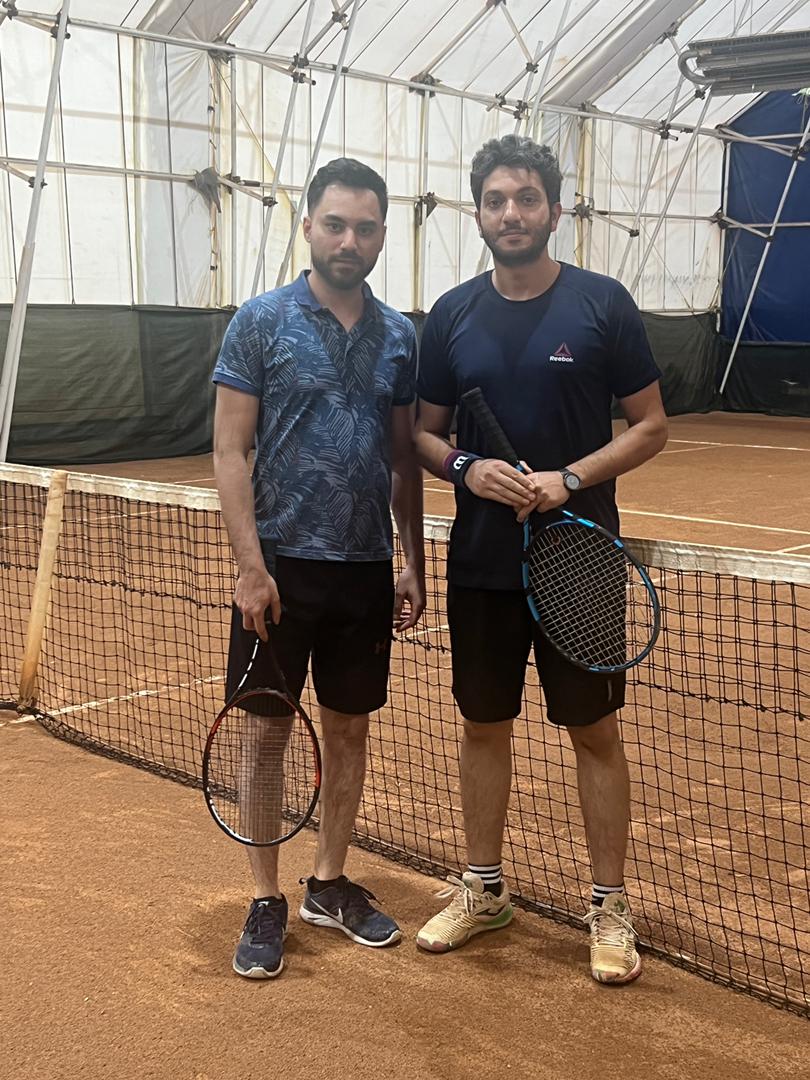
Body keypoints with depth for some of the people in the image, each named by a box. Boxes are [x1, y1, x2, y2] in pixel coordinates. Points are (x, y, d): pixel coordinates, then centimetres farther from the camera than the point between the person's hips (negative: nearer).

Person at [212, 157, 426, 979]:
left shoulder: (398, 337, 7)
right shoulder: (262, 323, -5)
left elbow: (405, 463, 12)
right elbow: (230, 454, -7)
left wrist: (413, 565, 8)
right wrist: (252, 565, -14)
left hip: (366, 571, 4)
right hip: (281, 566, -4)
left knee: (349, 728, 12)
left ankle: (329, 884, 28)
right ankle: (266, 902, 17)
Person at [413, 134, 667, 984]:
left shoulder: (602, 304, -5)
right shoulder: (451, 315, 3)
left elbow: (650, 425, -2)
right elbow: (424, 434, 9)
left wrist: (572, 478, -17)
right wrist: (466, 468, -12)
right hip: (480, 563, 3)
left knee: (594, 731, 6)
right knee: (484, 725, 13)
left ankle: (609, 906, 20)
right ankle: (482, 889, 30)